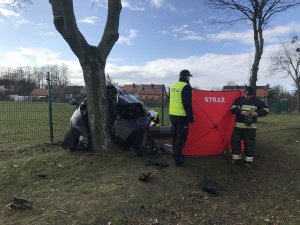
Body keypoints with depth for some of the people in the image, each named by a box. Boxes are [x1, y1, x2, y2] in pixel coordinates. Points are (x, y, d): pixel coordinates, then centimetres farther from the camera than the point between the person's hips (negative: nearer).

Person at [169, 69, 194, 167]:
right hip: (182, 116, -8)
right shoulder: (186, 87, -14)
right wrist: (190, 117, -13)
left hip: (172, 115, 8)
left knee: (175, 135, 20)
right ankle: (178, 159, 3)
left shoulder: (173, 85, 11)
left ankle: (175, 154, 34)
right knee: (181, 137, -2)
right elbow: (187, 104, -18)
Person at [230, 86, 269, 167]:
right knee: (235, 141, 3)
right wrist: (241, 112, -22)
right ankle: (237, 158, 19)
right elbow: (233, 109, -5)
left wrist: (257, 113, -11)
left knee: (249, 143, 2)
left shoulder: (257, 101, 4)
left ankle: (249, 160, 17)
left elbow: (266, 110, 7)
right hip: (238, 126, 1)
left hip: (251, 127, 0)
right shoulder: (239, 100, 2)